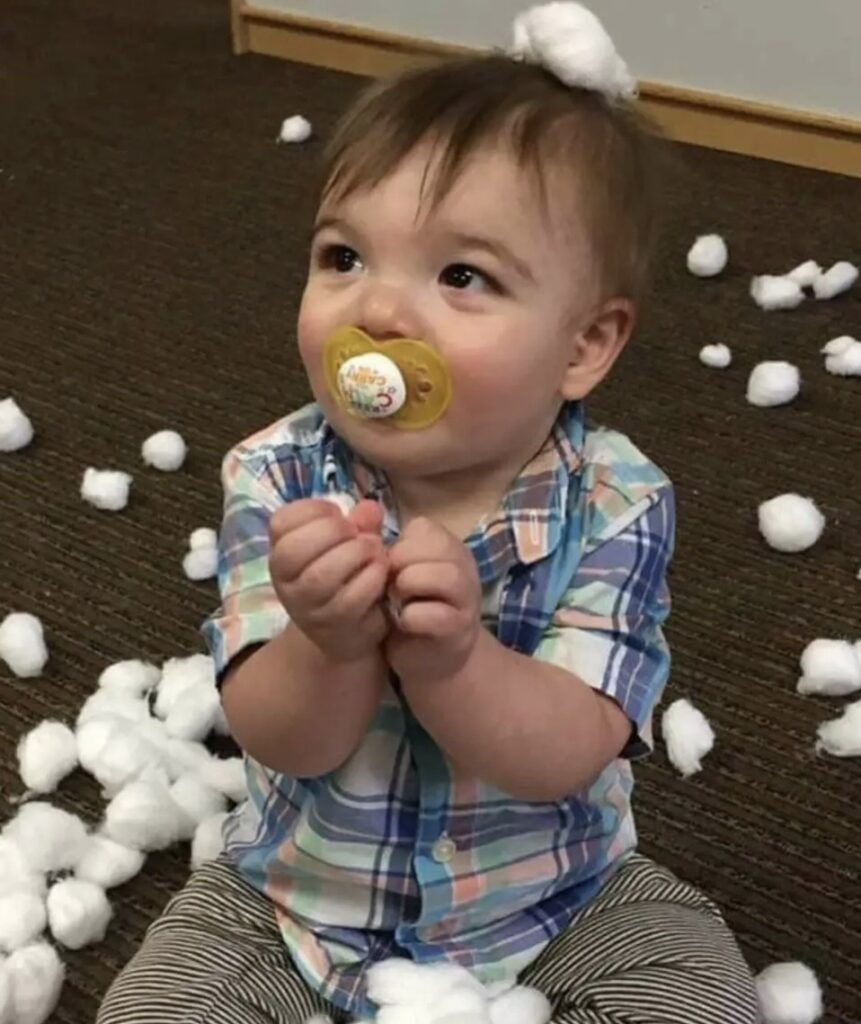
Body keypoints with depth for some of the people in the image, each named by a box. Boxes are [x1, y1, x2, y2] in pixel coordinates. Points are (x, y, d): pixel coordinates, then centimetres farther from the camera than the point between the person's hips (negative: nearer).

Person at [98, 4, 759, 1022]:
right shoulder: (278, 481, -18)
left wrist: (453, 653, -45)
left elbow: (563, 760, -25)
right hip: (297, 893, 1)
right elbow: (287, 743, -20)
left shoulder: (614, 506, -21)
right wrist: (330, 644, -43)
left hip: (557, 900, 0)